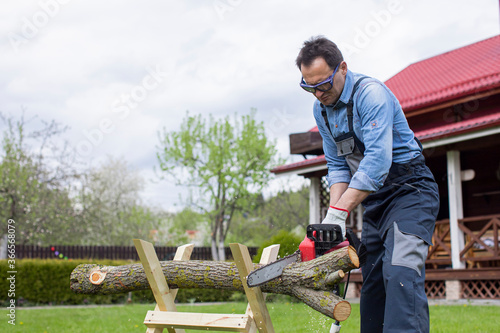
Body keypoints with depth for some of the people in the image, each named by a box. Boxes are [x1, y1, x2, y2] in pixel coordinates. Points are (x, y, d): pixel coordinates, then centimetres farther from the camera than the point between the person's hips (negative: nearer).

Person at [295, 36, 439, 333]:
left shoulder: (371, 93, -21)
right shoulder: (322, 110, 5)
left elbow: (377, 162, -29)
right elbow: (338, 166, 8)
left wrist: (339, 212, -30)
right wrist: (334, 216, -6)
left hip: (409, 189, -8)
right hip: (374, 199, 8)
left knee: (401, 273, -25)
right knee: (372, 281, 8)